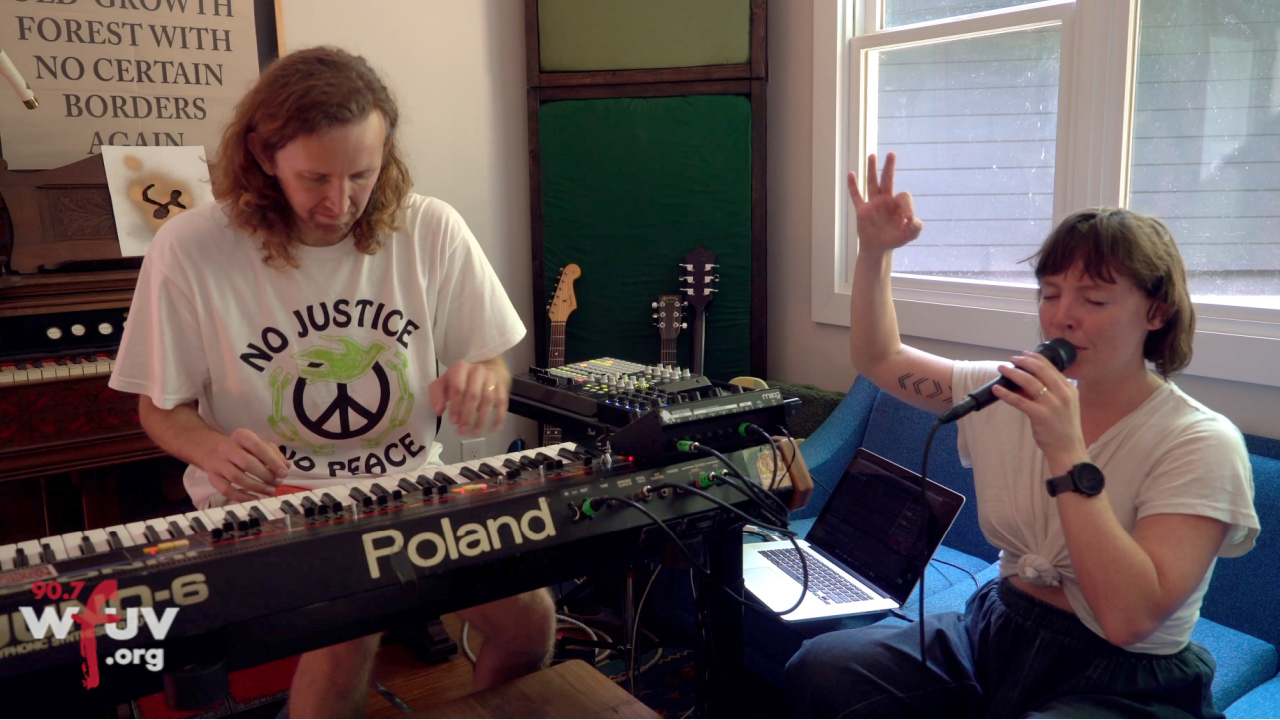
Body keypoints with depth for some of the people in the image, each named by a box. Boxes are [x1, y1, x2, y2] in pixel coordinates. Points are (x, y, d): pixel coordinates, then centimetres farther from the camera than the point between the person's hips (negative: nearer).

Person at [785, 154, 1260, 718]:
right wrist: (874, 251, 0)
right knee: (819, 668, -18)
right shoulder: (1015, 393, 4)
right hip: (999, 633, 6)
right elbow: (878, 358, 13)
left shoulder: (1202, 443, -13)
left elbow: (1128, 617, -24)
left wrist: (1067, 453, -27)